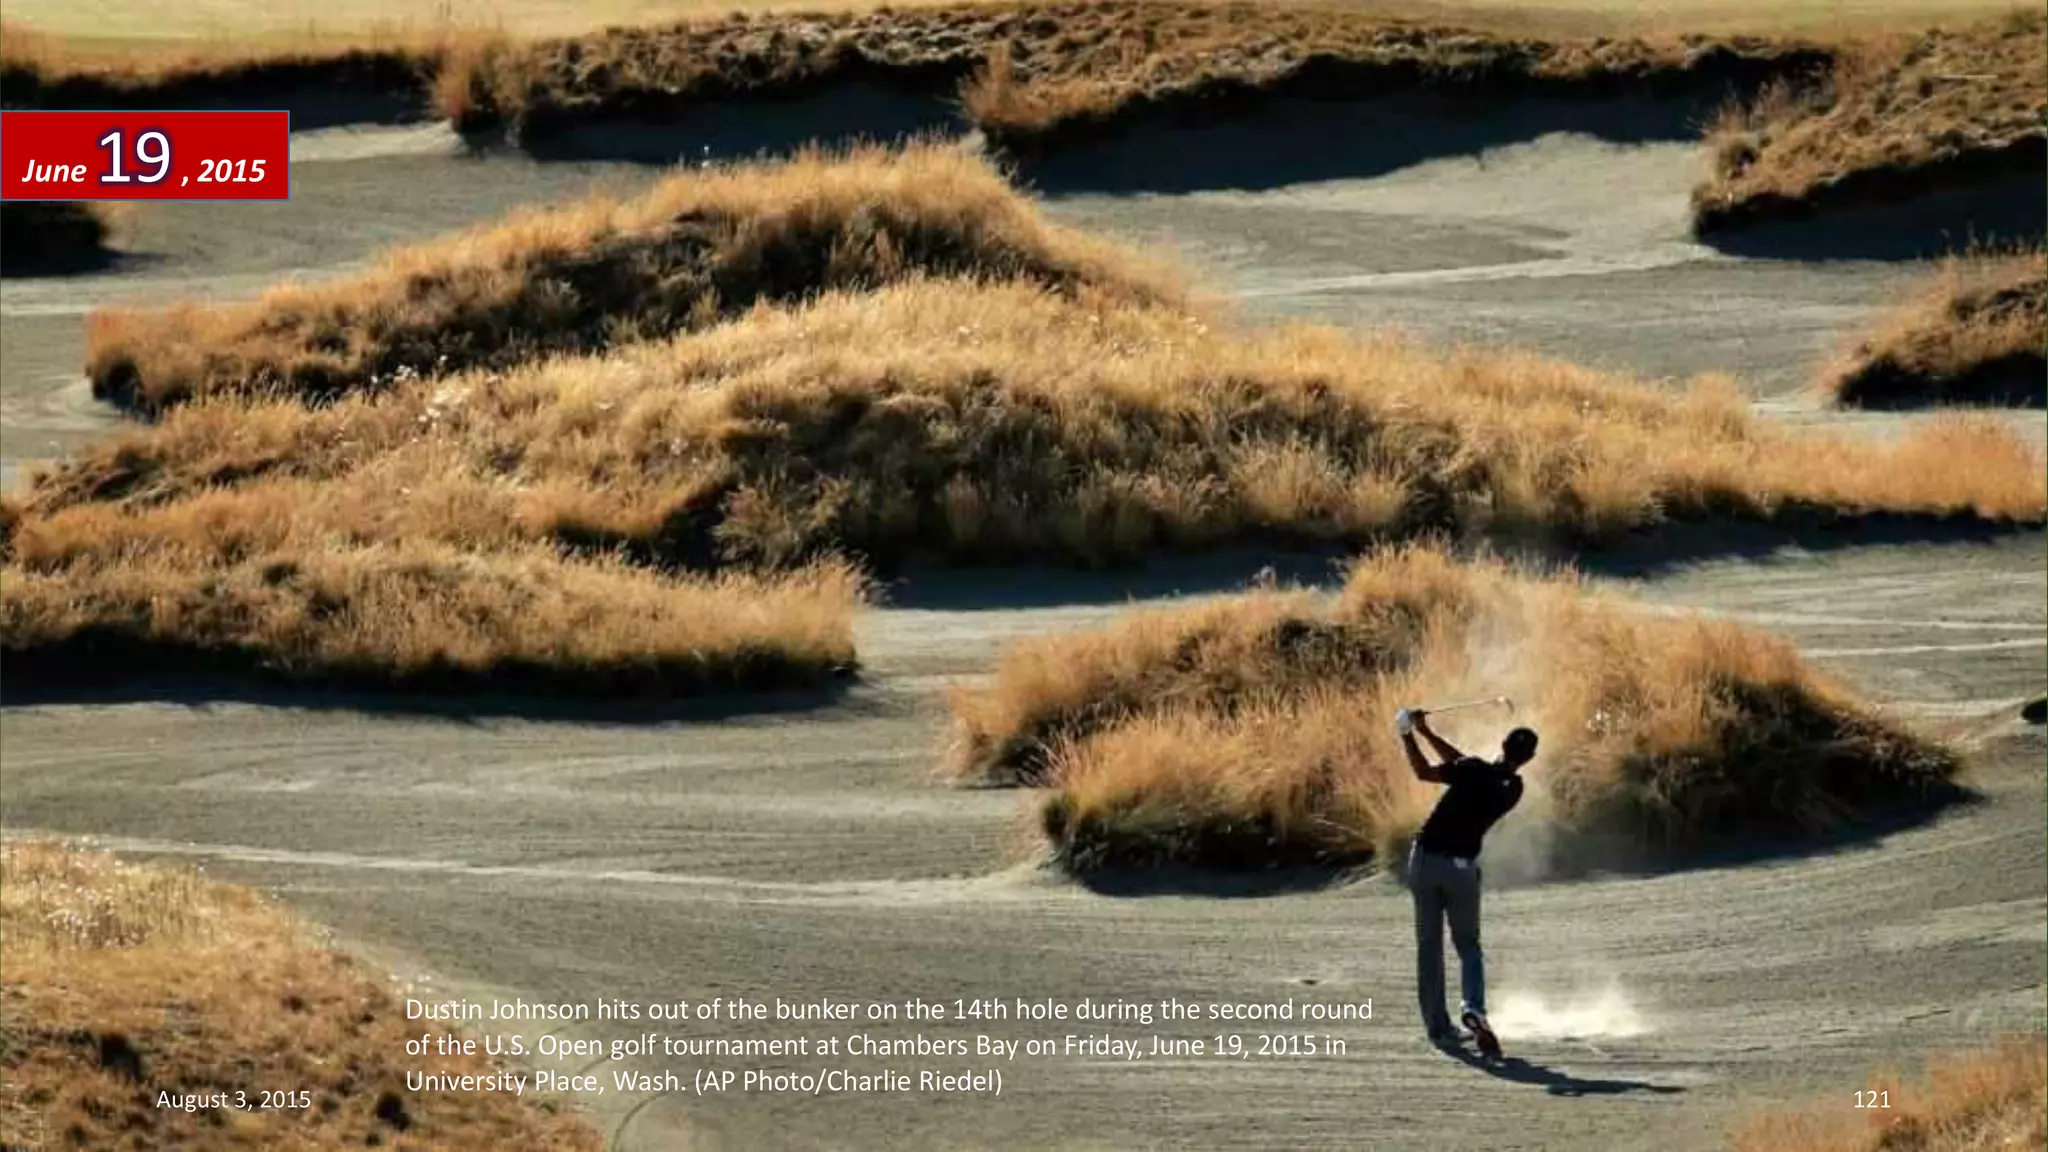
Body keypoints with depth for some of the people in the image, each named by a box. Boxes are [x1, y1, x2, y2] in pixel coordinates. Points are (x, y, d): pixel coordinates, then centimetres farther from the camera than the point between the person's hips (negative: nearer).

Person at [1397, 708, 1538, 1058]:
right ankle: (1473, 1006, -16)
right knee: (1468, 945, 13)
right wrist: (1427, 733, 8)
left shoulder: (1475, 771, -13)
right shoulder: (1512, 788, 3)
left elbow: (1424, 771, -22)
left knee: (1429, 947, 9)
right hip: (1462, 867, 2)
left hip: (1426, 859, -2)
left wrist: (1409, 734, -11)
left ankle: (1438, 1026, 9)